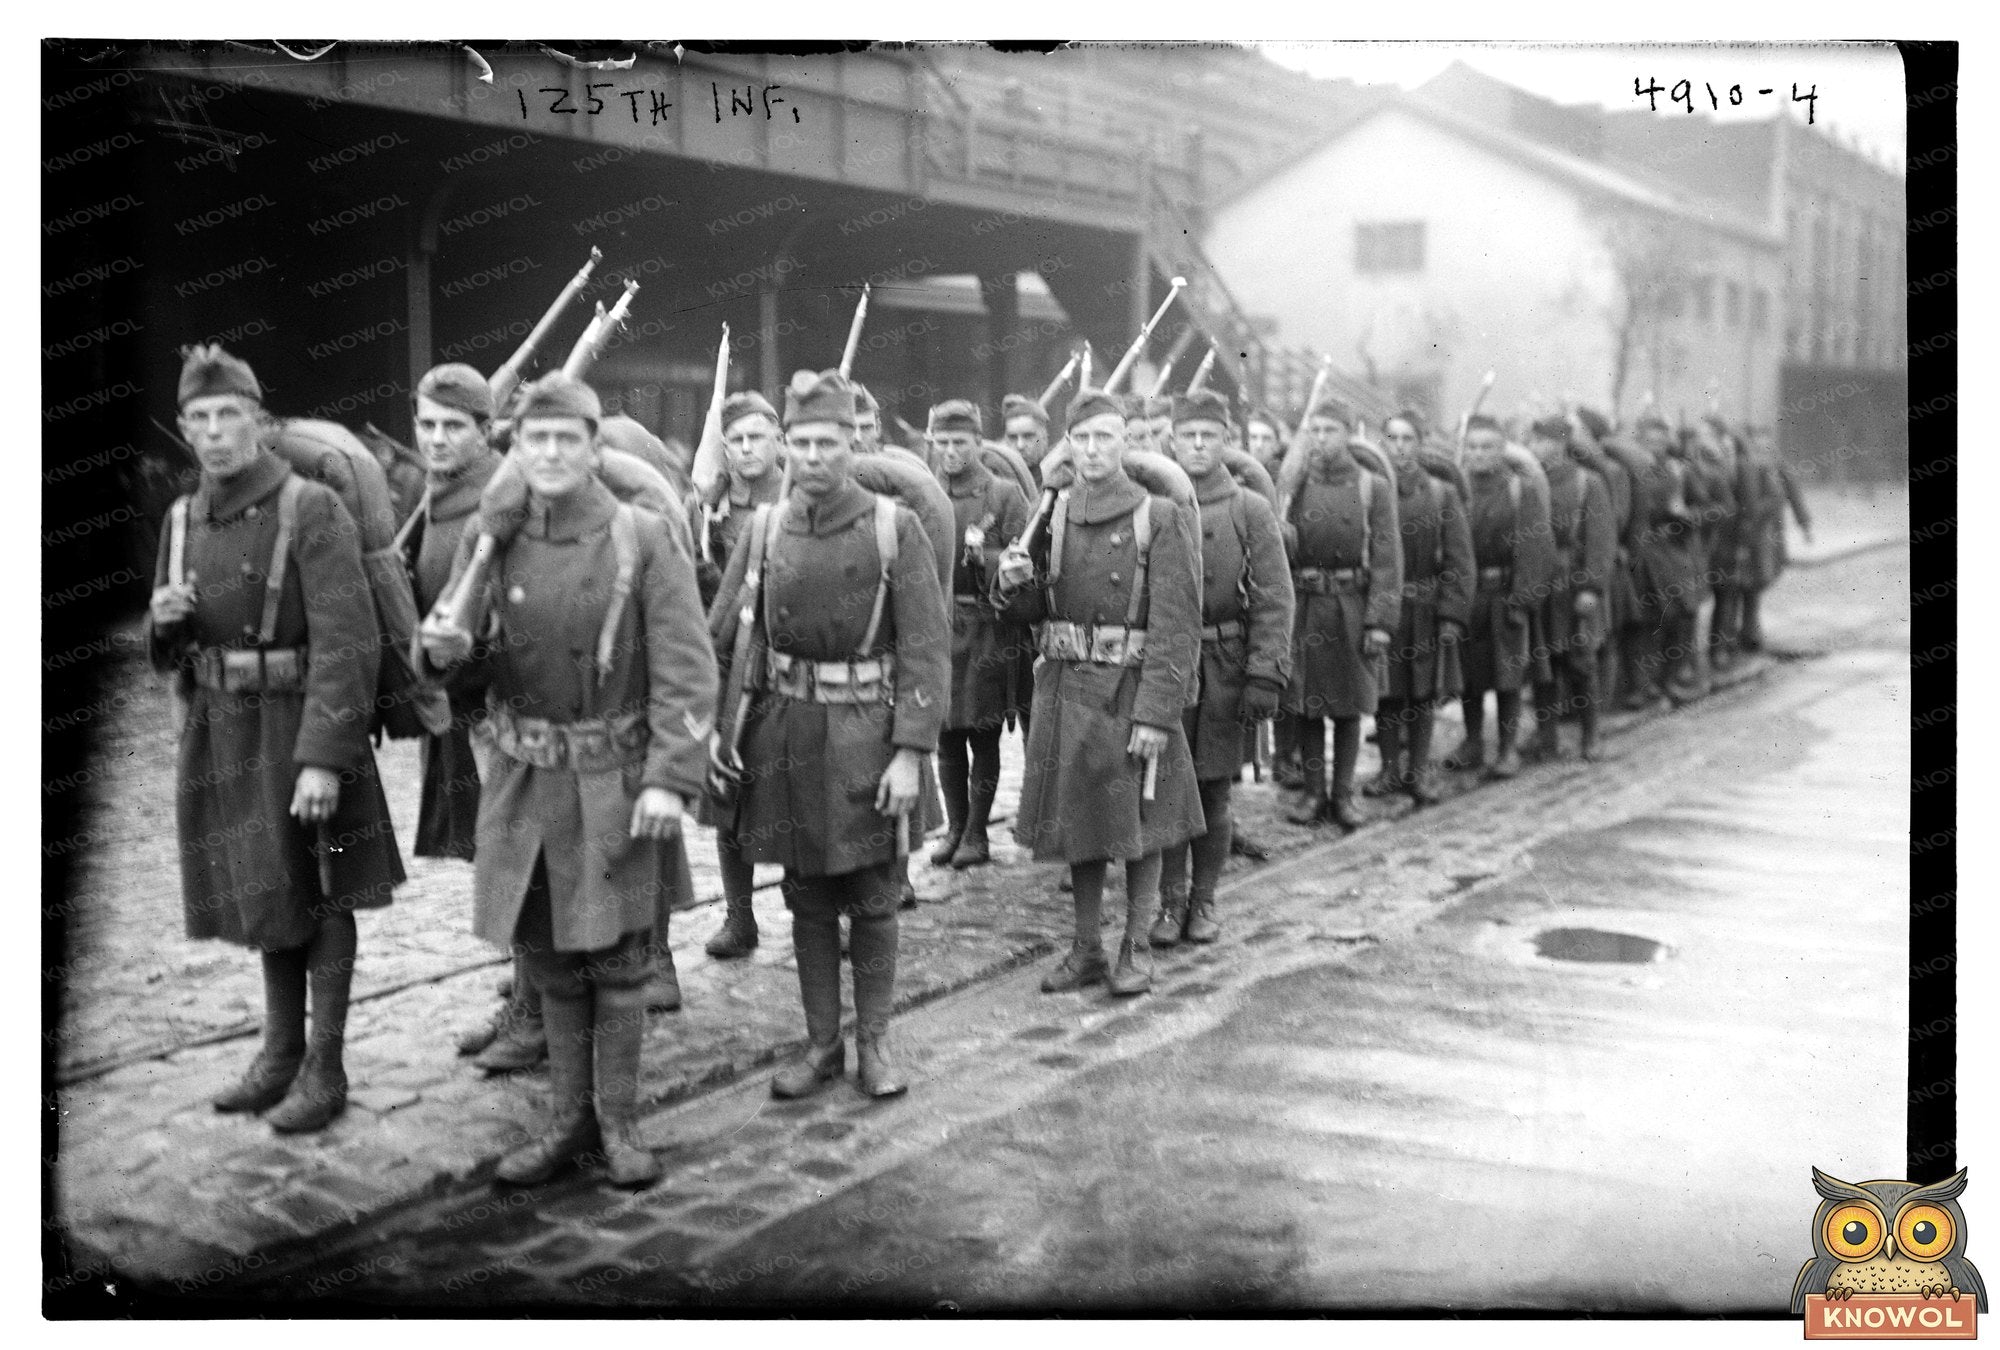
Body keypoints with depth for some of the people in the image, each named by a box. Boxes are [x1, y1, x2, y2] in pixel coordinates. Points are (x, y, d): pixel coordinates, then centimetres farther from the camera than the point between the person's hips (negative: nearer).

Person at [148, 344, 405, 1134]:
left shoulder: (312, 511, -15)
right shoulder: (183, 521, 7)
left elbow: (347, 643, -21)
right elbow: (170, 650, 16)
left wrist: (323, 758, -26)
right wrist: (162, 618, -8)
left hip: (298, 728, -6)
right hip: (219, 732, 6)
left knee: (317, 896, 3)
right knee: (263, 893, 15)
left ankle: (325, 1071, 12)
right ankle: (281, 1054, 28)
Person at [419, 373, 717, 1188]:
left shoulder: (643, 538, -9)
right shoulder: (490, 538, 2)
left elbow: (685, 670, -12)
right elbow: (476, 668, 10)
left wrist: (670, 779, -20)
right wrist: (450, 652, -14)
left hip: (617, 782, -3)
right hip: (525, 778, 4)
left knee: (617, 959, 5)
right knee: (548, 958, 13)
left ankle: (619, 1122, 20)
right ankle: (568, 1118, 27)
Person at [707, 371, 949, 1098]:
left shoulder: (894, 527, -6)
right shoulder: (763, 530, 3)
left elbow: (926, 647, -9)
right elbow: (720, 639, 6)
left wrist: (911, 752, -14)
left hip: (867, 731, -3)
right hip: (786, 732, 3)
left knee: (872, 899, 6)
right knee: (807, 899, 11)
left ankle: (874, 1042, 20)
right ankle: (821, 1044, 23)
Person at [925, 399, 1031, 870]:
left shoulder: (1005, 494, -2)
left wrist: (985, 556, -20)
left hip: (988, 630, -3)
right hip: (935, 624, 3)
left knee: (983, 734, 2)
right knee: (946, 735, 8)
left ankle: (977, 832, 11)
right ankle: (954, 826, 20)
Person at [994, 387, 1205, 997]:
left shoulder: (1160, 518, -10)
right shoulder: (1053, 515, 6)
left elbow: (1176, 626, -14)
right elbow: (1034, 610, 14)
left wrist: (1156, 714, -20)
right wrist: (1014, 582, -9)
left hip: (1132, 691, -4)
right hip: (1065, 689, 5)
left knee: (1140, 824, 7)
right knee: (1076, 820, 12)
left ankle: (1137, 948, 22)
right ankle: (1087, 950, 25)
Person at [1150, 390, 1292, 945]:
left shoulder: (1250, 510, 2)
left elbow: (1274, 599, -2)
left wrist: (1265, 676, -10)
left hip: (1223, 667, 0)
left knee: (1214, 792, 6)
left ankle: (1203, 900, 19)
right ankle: (1171, 900, 13)